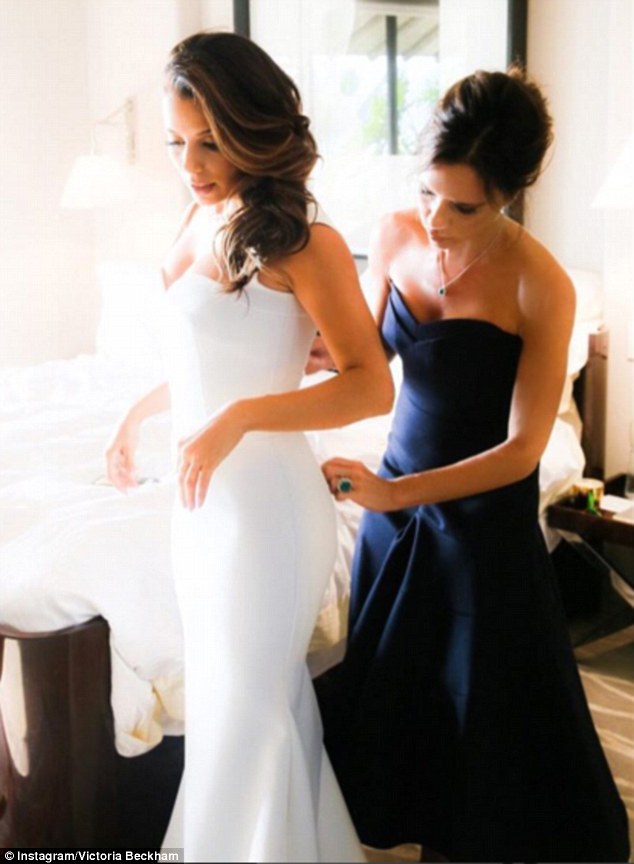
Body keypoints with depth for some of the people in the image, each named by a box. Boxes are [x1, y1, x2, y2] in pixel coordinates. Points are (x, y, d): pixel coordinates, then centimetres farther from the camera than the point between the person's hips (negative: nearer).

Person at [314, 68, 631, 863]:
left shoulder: (540, 285, -22)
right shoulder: (396, 237, -6)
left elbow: (522, 449, -23)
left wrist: (393, 494, -32)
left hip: (484, 513, -5)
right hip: (395, 495, 6)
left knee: (491, 700, 9)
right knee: (390, 680, 19)